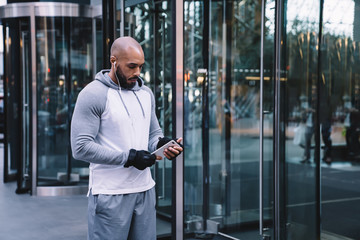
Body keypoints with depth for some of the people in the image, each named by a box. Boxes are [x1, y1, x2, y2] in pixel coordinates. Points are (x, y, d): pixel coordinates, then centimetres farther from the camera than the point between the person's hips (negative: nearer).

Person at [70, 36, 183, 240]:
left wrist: (162, 143, -6)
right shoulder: (93, 94, -10)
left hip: (145, 190, 6)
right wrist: (129, 157, -20)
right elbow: (81, 147, -17)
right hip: (110, 195, -6)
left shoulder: (146, 93, 11)